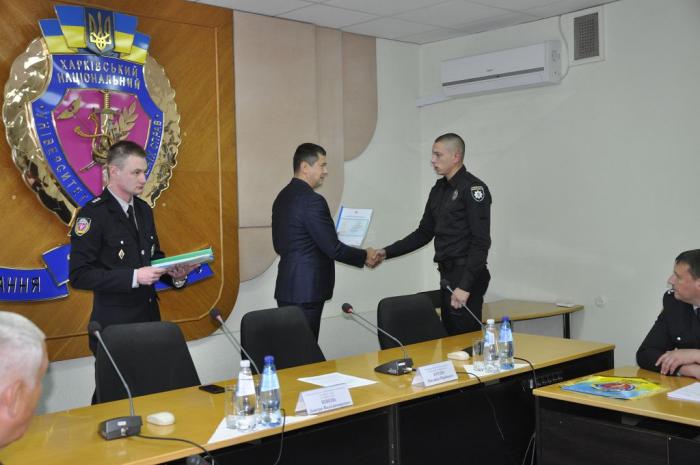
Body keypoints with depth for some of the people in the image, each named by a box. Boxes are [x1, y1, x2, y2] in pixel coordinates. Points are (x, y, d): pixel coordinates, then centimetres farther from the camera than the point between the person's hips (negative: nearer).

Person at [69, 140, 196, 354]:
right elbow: (79, 275, -17)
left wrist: (175, 275, -3)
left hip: (150, 318, 6)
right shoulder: (92, 214, -12)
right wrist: (134, 276, -22)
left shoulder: (143, 209, 10)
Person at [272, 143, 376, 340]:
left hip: (287, 288, 9)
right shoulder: (312, 200, -17)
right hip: (306, 290, -9)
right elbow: (332, 248, -16)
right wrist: (365, 256, -2)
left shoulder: (282, 197, 11)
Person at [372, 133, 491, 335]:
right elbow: (424, 233, 18)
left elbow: (481, 242, -18)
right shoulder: (439, 189, 13)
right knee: (450, 336, 13)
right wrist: (387, 252, 9)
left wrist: (465, 285, -23)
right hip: (447, 274, 8)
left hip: (466, 276, -8)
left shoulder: (473, 188, -12)